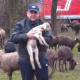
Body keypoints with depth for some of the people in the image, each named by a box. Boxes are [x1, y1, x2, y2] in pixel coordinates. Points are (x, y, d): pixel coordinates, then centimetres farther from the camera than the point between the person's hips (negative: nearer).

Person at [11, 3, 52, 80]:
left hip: (41, 60, 0)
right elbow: (14, 38, -12)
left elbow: (49, 40, -7)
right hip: (25, 61, 0)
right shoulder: (20, 25, 0)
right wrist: (26, 36, -26)